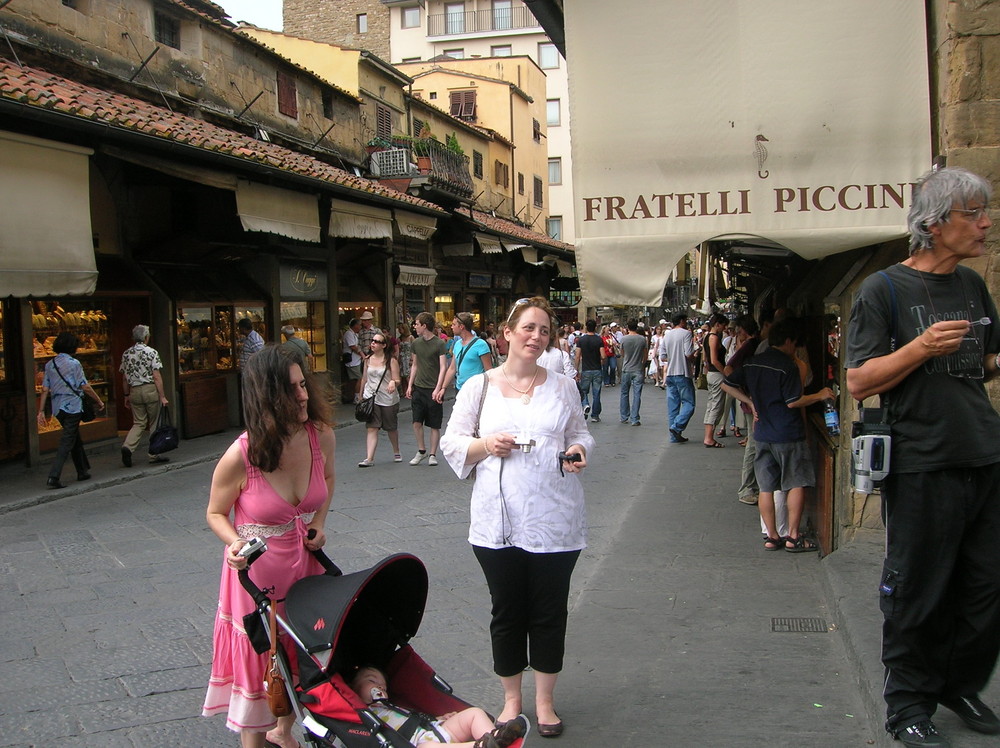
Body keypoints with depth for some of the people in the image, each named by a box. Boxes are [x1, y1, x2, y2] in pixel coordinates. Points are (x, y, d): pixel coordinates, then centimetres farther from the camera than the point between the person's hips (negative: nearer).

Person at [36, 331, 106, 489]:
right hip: (72, 406, -7)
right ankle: (53, 476, -14)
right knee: (67, 442, -5)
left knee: (76, 440, 19)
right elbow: (85, 387, -10)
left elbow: (45, 389, 6)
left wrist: (41, 411, 9)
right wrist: (99, 401, 2)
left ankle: (82, 471, 28)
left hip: (57, 408, 7)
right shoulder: (73, 363, -11)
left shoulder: (50, 365, 7)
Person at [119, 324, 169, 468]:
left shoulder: (126, 354, 7)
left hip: (134, 391, 4)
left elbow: (124, 378, 10)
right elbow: (157, 377, -11)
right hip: (150, 390, -4)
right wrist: (162, 396, -8)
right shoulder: (151, 352, -7)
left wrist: (127, 395, 19)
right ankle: (154, 454, 10)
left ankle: (128, 446, -13)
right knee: (154, 423, 7)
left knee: (138, 423, 10)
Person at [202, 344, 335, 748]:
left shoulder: (321, 436, -13)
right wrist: (234, 544, -26)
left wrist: (319, 521, -1)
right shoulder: (241, 456, -24)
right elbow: (216, 513, -7)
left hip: (305, 562, 5)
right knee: (256, 659, 9)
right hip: (257, 570, -4)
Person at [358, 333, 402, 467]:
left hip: (388, 399, -2)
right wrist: (361, 396, 18)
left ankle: (396, 452, 36)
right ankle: (369, 458, -14)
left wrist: (393, 382, -33)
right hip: (370, 398, 2)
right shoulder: (368, 360, 6)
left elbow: (397, 380, -9)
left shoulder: (391, 360, -7)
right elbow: (364, 379, 15)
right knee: (372, 428, -9)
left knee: (391, 428, 13)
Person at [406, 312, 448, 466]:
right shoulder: (416, 343, 8)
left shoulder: (439, 344, -9)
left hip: (433, 389, -5)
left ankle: (432, 454, 11)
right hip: (418, 388, 5)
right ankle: (421, 451, 17)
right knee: (417, 421, 1)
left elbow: (443, 367, -11)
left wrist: (438, 388, -19)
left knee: (434, 425, 2)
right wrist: (410, 385, 10)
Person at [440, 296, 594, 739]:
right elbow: (452, 444, 3)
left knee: (549, 613, 9)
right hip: (498, 522, -1)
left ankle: (544, 699, 28)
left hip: (554, 522, 1)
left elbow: (580, 434, 14)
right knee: (507, 613, 10)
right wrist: (486, 444, -15)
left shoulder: (562, 387, 7)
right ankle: (511, 699, 29)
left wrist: (578, 451, -8)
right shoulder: (478, 387, 2)